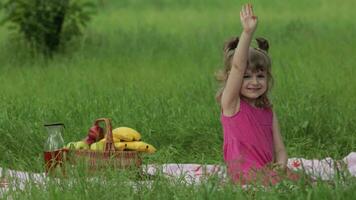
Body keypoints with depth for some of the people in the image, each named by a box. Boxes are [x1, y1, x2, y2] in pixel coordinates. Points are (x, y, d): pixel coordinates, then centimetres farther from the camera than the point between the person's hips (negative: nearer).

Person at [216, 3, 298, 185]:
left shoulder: (268, 112, 18)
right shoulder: (231, 104, 2)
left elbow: (279, 149, 13)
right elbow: (238, 67, -12)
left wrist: (281, 165, -11)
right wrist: (247, 33, -25)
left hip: (267, 172, 5)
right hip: (244, 175, -5)